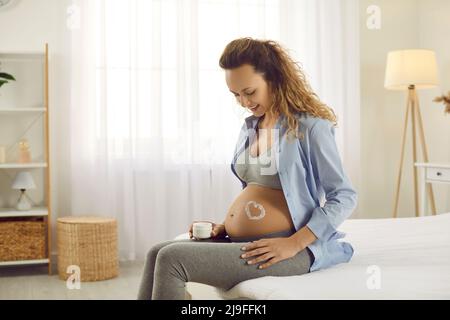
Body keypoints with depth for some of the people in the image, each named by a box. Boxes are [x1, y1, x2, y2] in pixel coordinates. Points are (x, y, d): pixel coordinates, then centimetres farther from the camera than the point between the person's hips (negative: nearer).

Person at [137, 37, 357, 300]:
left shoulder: (310, 126, -10)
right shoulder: (250, 127, 15)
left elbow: (345, 196, -11)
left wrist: (294, 243, -19)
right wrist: (226, 226, 6)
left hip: (278, 249, -8)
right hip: (240, 242, 8)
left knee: (172, 259, -20)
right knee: (158, 253, -6)